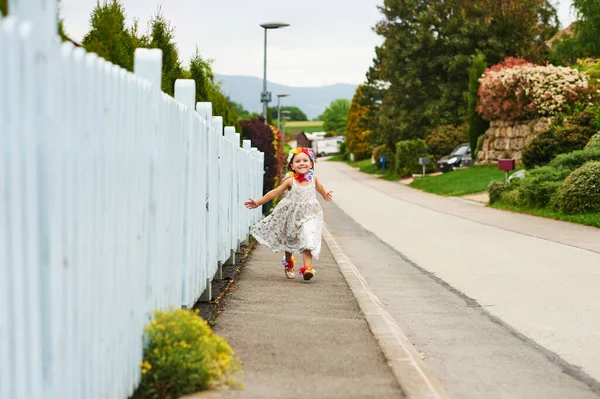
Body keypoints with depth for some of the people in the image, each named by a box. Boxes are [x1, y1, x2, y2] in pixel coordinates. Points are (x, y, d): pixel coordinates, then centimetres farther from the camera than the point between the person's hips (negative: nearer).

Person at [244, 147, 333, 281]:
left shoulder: (313, 179, -5)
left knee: (307, 241, -17)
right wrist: (258, 202, -7)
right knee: (289, 241, 18)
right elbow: (275, 192, -7)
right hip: (291, 215, 0)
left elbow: (318, 186, 21)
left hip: (309, 215, 0)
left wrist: (324, 194, 42)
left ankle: (307, 267, -22)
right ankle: (288, 264, 41)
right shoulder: (290, 181, -13)